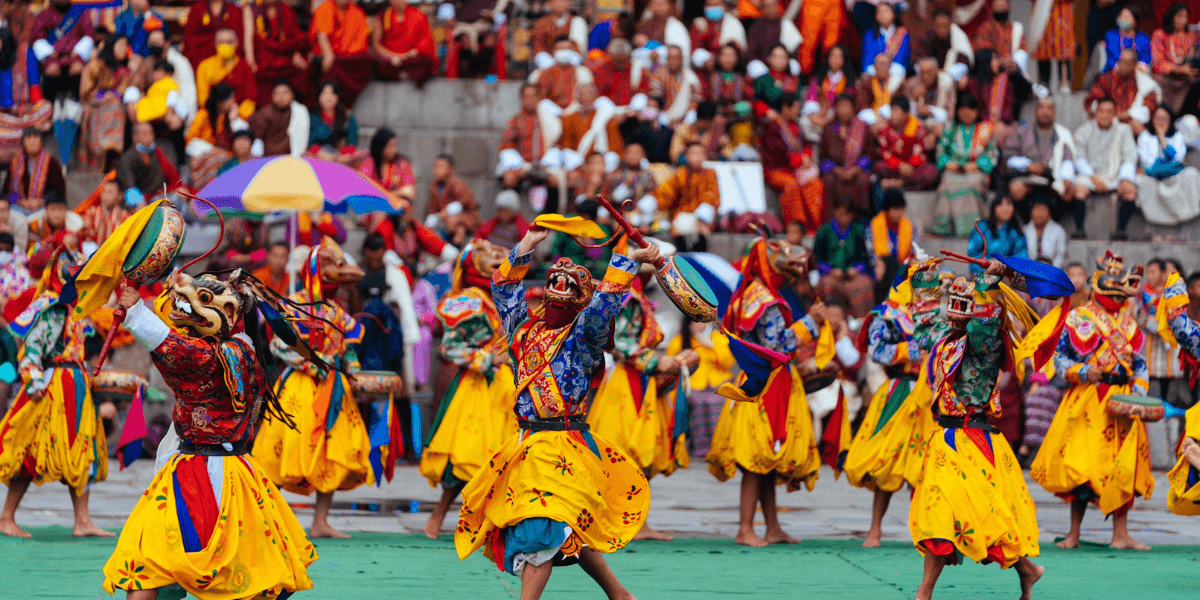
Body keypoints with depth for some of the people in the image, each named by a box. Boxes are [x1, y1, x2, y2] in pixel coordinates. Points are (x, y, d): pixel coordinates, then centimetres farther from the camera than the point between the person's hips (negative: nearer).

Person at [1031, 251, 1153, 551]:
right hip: (1086, 401, -4)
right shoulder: (1079, 318, 2)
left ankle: (1121, 534, 5)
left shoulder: (1128, 321, 15)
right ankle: (1074, 534, 2)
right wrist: (1082, 372, -16)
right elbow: (1060, 358, 1)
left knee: (1123, 468, 1)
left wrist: (1138, 391, 0)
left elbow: (1139, 363, 16)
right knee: (1081, 467, -7)